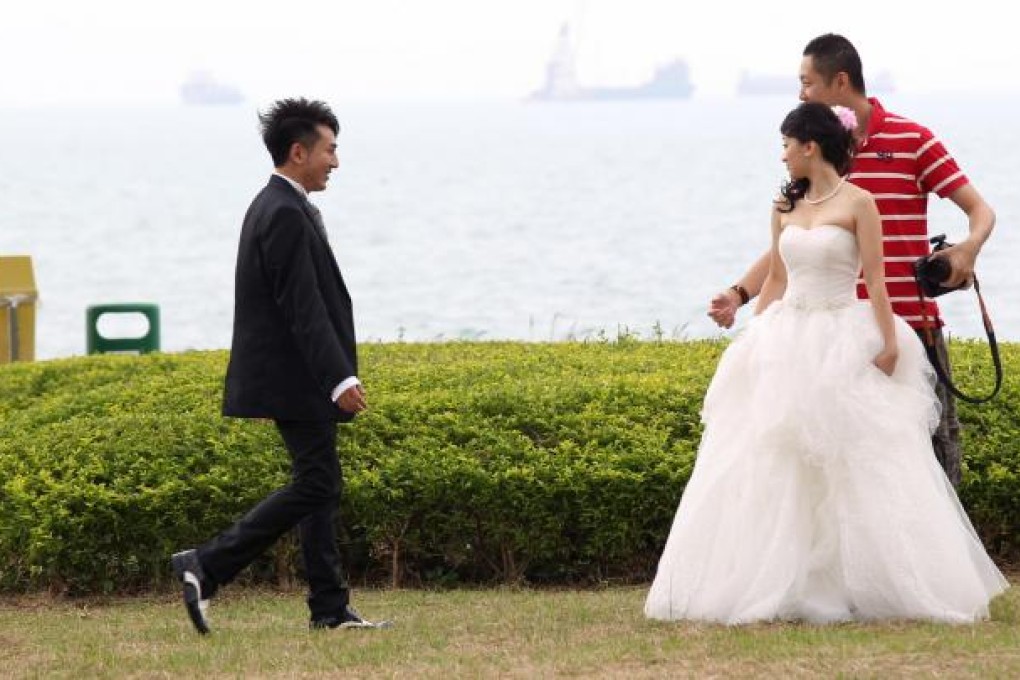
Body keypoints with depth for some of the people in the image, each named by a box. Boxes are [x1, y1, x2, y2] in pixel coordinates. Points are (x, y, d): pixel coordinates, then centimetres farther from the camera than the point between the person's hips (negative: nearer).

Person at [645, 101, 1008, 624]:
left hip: (844, 344, -6)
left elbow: (875, 279, -8)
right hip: (786, 341, 6)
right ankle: (784, 585, 5)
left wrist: (889, 344, -14)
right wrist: (754, 340, 13)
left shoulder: (857, 203, -5)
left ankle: (856, 582, 0)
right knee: (777, 468, 1)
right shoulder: (785, 207, 11)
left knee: (853, 464, -6)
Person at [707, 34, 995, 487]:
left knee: (932, 433, 0)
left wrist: (970, 247, -24)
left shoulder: (912, 141, -3)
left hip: (911, 322, -3)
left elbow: (980, 210, -2)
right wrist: (740, 294, -2)